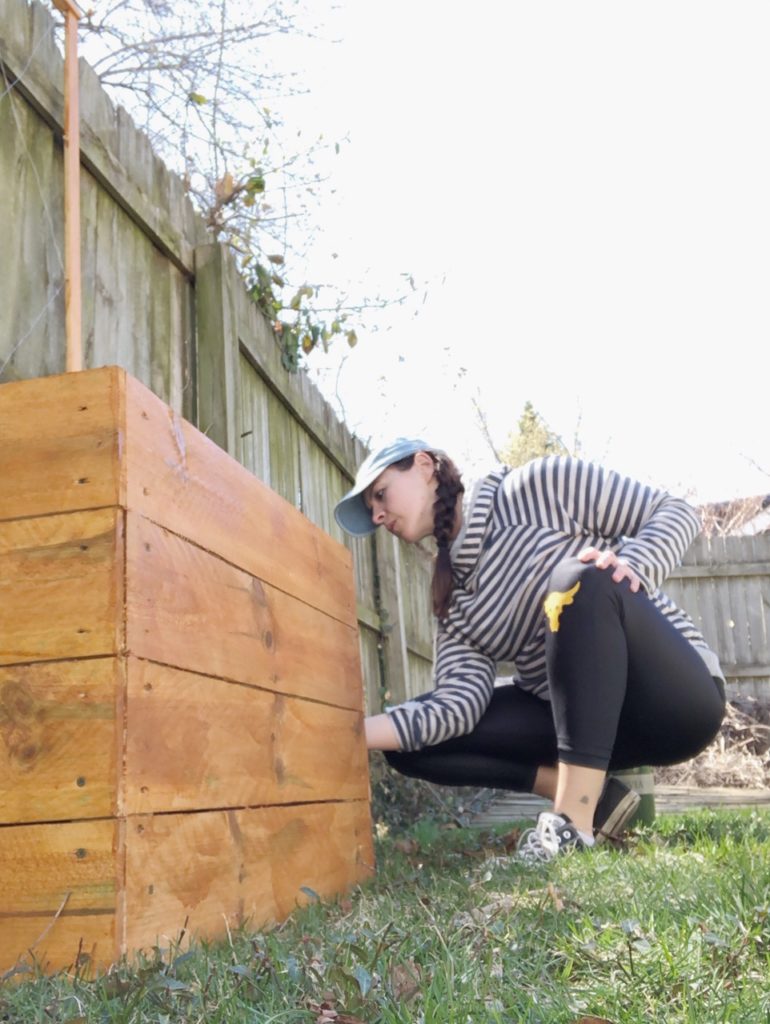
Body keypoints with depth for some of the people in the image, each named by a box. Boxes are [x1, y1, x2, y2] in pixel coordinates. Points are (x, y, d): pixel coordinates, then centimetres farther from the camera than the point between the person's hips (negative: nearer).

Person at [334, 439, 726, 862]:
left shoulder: (538, 486, -6)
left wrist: (631, 565, -26)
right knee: (413, 740, -6)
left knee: (581, 579, -34)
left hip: (676, 694, -5)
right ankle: (592, 793, -7)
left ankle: (574, 821, -32)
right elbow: (459, 705, -9)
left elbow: (675, 511, -5)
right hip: (586, 714, 6)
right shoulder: (453, 597, 7)